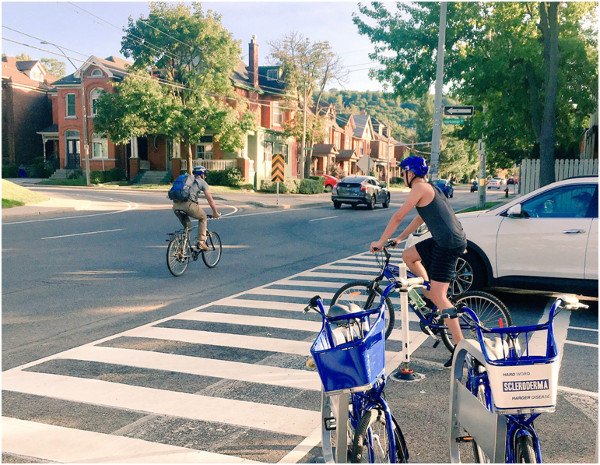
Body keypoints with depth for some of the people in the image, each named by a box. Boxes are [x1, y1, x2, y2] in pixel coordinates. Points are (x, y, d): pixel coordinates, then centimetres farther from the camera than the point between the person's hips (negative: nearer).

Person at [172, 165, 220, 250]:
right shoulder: (202, 182, 16)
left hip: (175, 205, 5)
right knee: (203, 217, 21)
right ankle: (201, 242, 12)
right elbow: (210, 199, 12)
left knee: (187, 227, 24)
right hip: (188, 204, -5)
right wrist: (215, 213, 25)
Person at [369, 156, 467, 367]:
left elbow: (398, 217, -10)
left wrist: (380, 242, -2)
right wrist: (399, 238, 30)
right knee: (408, 256, 19)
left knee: (439, 297, -10)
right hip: (443, 240, 10)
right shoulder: (430, 188, 20)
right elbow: (420, 218, 28)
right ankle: (431, 293, 22)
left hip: (449, 244, -10)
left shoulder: (420, 188, -10)